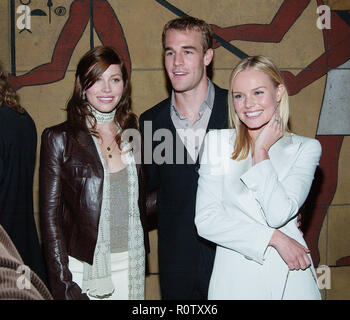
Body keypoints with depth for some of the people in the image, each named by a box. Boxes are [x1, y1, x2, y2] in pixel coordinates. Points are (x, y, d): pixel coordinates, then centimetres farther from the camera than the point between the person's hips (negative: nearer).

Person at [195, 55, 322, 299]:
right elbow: (205, 221, -8)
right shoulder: (217, 142, 0)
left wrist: (261, 151, -10)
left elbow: (279, 214, -16)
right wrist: (273, 237, -13)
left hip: (289, 279, 0)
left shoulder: (306, 148, -1)